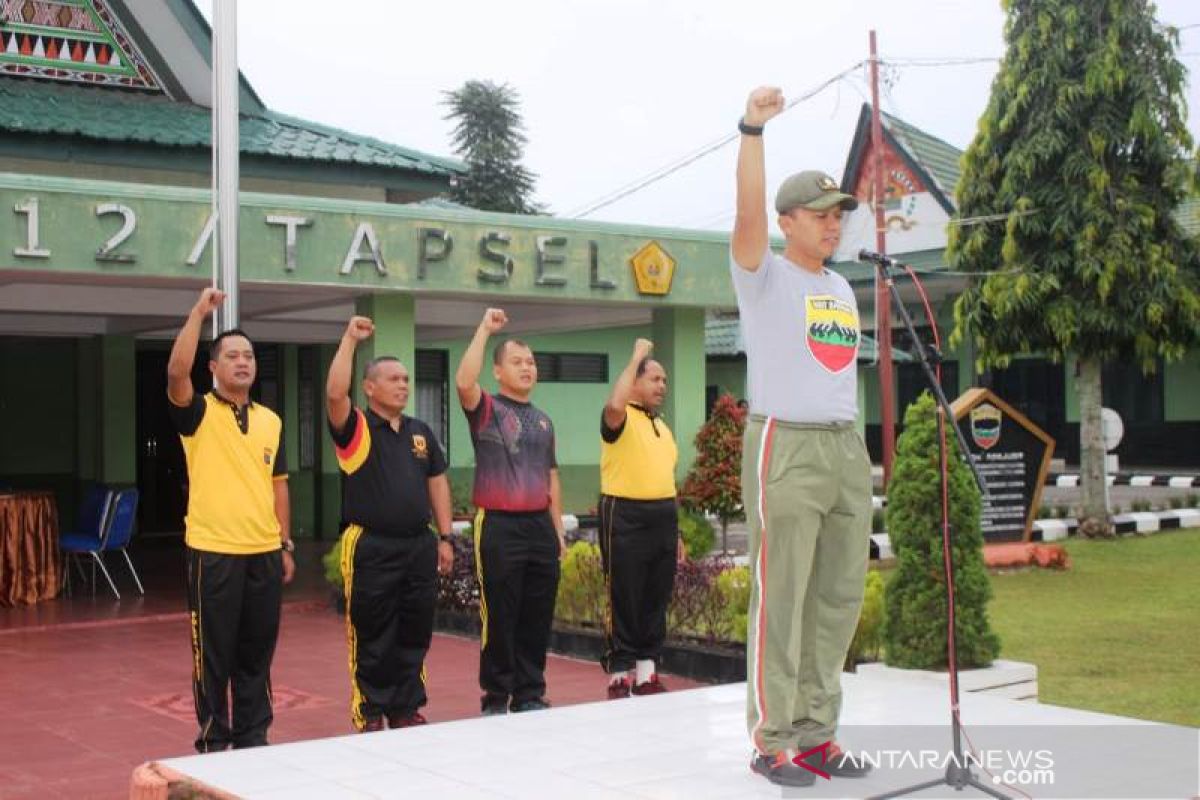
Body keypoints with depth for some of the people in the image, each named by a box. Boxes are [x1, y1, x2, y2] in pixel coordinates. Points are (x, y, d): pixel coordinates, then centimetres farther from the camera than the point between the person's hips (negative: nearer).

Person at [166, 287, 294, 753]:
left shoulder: (270, 420, 11)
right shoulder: (199, 414, -3)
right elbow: (176, 372, -23)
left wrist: (285, 545, 12)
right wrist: (198, 314, -21)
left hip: (264, 553, 5)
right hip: (214, 553, -4)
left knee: (257, 653, 12)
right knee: (214, 654, 4)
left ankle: (253, 736, 23)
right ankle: (214, 739, 15)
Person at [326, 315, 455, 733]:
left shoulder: (420, 432, 13)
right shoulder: (356, 428, -3)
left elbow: (437, 481, 16)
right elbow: (335, 393, -22)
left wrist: (444, 537, 10)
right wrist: (349, 340, -20)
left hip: (419, 546, 5)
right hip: (372, 548, -5)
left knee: (414, 636, 11)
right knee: (372, 639, 3)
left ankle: (406, 709, 23)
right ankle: (370, 714, 14)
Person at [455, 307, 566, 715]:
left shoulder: (543, 421, 18)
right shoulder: (487, 410, 0)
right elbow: (463, 382, -22)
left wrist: (558, 530, 16)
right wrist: (484, 330, -16)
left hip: (540, 526, 6)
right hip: (500, 526, -5)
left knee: (538, 618, 9)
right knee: (499, 618, -1)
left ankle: (530, 695, 19)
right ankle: (496, 699, 9)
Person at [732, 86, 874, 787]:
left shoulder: (843, 289, 19)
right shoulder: (766, 277, 0)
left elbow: (839, 372, 18)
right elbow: (749, 214, -18)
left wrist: (854, 451, 12)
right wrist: (753, 130, -27)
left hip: (847, 447, 7)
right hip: (787, 447, -7)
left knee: (838, 598, 8)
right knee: (780, 598, -6)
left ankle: (815, 731, 16)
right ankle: (772, 739, 1)